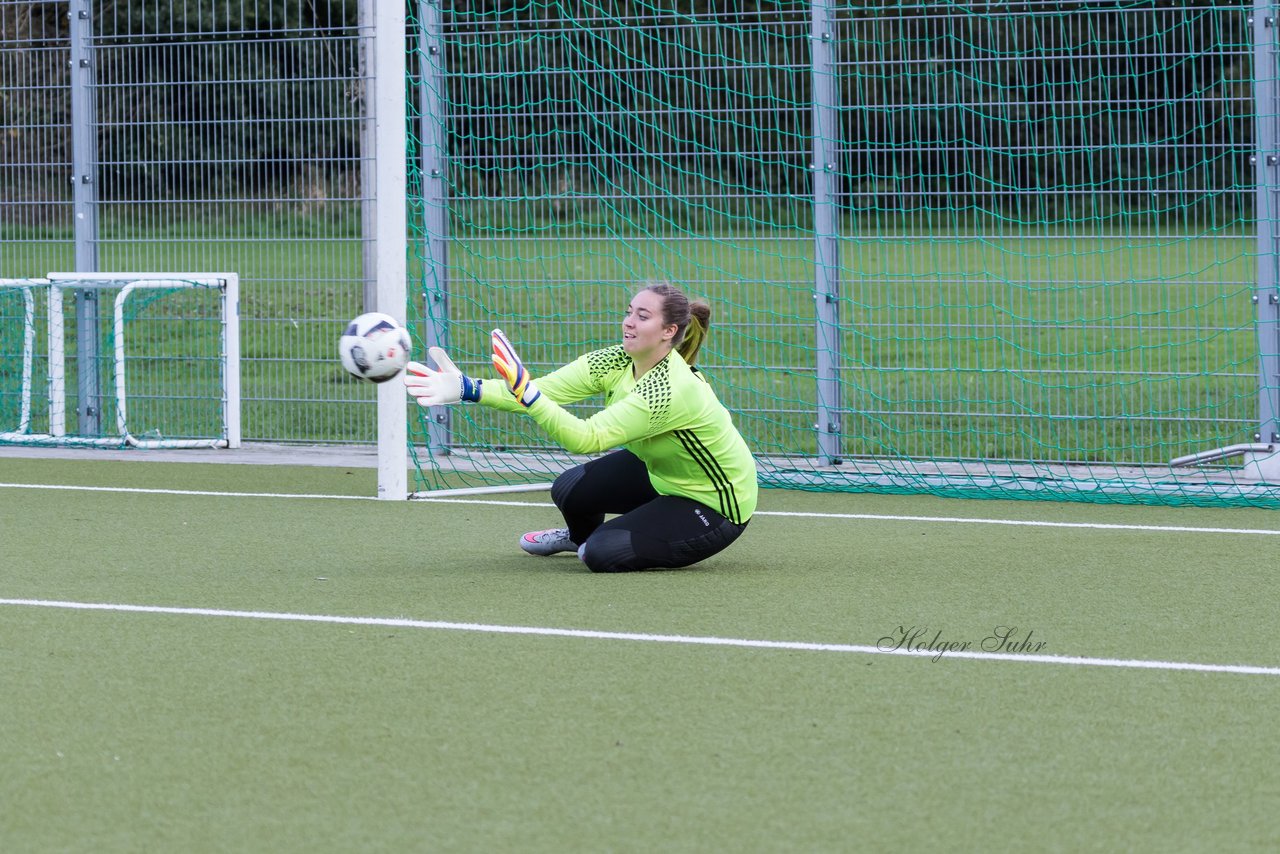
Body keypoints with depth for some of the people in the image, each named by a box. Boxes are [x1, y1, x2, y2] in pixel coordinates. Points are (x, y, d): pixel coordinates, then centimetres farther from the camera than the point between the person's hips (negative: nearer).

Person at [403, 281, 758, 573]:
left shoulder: (669, 390, -36)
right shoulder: (614, 363, -12)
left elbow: (586, 438, -40)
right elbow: (543, 390, -21)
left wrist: (525, 392, -50)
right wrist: (466, 389, -32)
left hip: (715, 507, -8)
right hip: (661, 473, 8)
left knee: (603, 554, -20)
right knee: (569, 489, -2)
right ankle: (580, 535, 34)